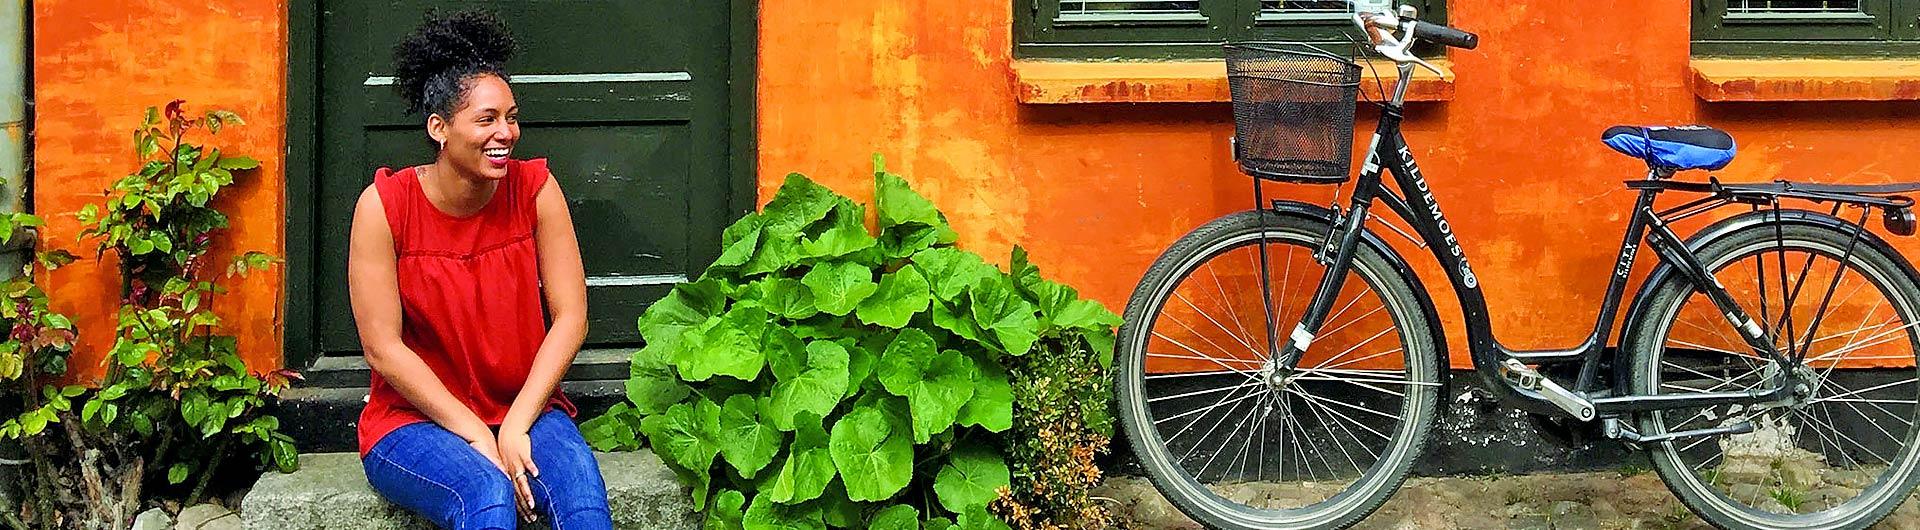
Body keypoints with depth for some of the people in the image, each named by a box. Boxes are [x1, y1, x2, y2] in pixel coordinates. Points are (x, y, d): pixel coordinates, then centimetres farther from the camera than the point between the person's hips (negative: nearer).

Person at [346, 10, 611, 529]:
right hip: (413, 421, -2)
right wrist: (476, 437, -15)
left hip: (523, 412, 2)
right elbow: (382, 347, -11)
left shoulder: (535, 190, -4)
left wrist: (515, 427, -13)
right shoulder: (385, 205, -10)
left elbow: (571, 316, -4)